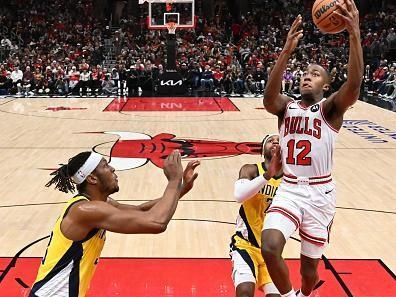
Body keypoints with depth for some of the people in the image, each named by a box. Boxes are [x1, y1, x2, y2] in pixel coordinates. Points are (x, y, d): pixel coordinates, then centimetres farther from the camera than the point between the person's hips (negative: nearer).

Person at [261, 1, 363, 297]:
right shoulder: (286, 107, 5)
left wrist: (354, 33, -36)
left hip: (320, 193, -1)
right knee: (270, 247, -22)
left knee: (310, 264, 11)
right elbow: (269, 96, -20)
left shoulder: (330, 109, -2)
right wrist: (287, 50, -33)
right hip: (289, 189, 1)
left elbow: (354, 84, -23)